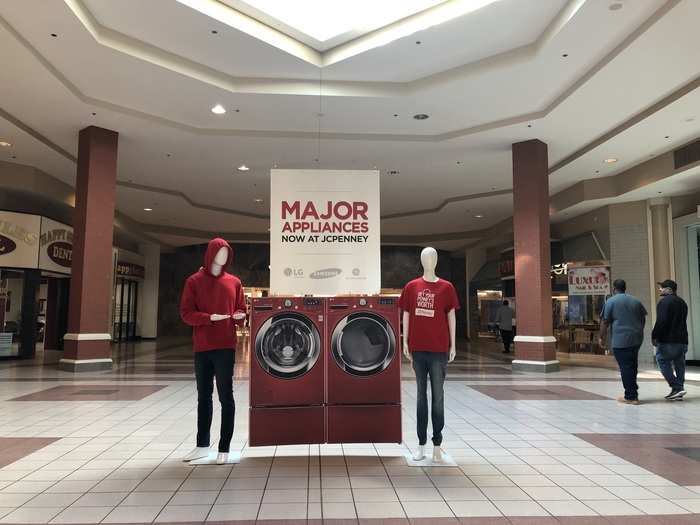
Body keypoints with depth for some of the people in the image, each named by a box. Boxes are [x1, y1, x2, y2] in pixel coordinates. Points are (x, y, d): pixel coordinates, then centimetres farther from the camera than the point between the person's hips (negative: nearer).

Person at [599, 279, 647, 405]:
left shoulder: (611, 301, -6)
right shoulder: (636, 301, 11)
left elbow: (605, 322, -7)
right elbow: (643, 319, 18)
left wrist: (602, 338, 2)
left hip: (621, 340, -6)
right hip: (637, 339, 6)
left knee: (625, 368, -2)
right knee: (633, 366, 16)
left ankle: (631, 397, 1)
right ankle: (633, 392, 23)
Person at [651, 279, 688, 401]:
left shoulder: (664, 302, -12)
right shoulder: (682, 302, 18)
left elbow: (661, 321, -20)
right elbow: (682, 321, 21)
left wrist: (654, 336, -14)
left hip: (667, 340, -9)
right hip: (682, 339, 9)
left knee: (664, 363, -3)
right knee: (679, 365, 9)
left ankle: (677, 388, -11)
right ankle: (678, 392, 12)